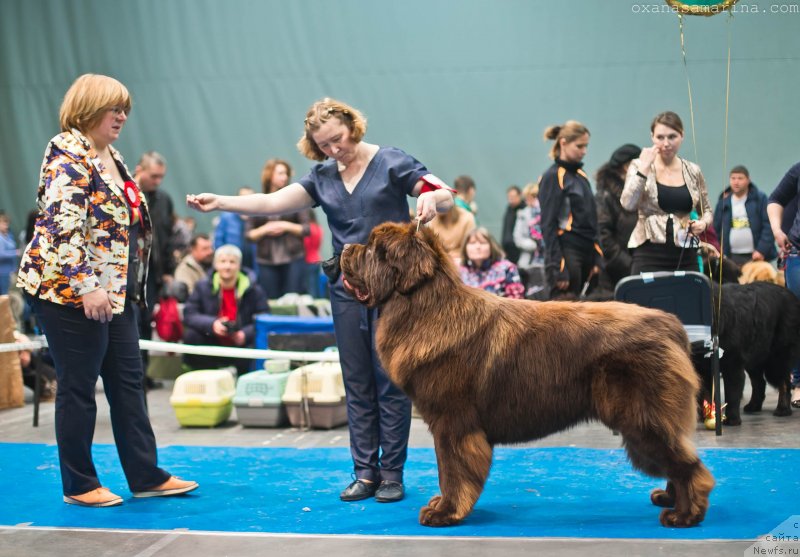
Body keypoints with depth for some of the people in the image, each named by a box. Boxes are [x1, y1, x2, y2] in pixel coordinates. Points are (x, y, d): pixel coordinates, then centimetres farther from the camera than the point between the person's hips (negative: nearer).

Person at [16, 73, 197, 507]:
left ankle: (147, 476, 17)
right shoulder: (67, 153, -13)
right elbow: (64, 224, -23)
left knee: (128, 381, 10)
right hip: (71, 291, -9)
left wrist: (130, 286, 22)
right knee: (78, 387, 0)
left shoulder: (110, 155, 15)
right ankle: (79, 485, 11)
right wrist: (87, 285, -27)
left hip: (115, 291, 9)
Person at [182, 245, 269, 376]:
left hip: (241, 345, -1)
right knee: (191, 335, -25)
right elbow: (189, 315, -7)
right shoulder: (202, 287, 2)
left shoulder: (253, 290, -2)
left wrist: (245, 334, -25)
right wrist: (212, 324, -27)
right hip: (212, 346, 2)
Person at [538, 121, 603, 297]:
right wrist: (557, 266, -16)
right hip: (567, 252, -8)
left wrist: (597, 258, 12)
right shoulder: (552, 177, -6)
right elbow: (548, 226, -11)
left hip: (586, 252, 8)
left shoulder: (581, 175, 16)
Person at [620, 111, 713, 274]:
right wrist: (644, 168, -15)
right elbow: (627, 204, -14)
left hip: (685, 256, 3)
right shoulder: (639, 166, 1)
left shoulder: (693, 171, 8)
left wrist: (703, 223, -1)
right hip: (649, 255, -3)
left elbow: (706, 210, 20)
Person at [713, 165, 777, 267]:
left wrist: (762, 250, -12)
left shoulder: (760, 198, 0)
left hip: (756, 255, -3)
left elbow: (768, 226, -4)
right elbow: (717, 227, 11)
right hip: (732, 257, 3)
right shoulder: (724, 201, 9)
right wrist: (721, 253, 3)